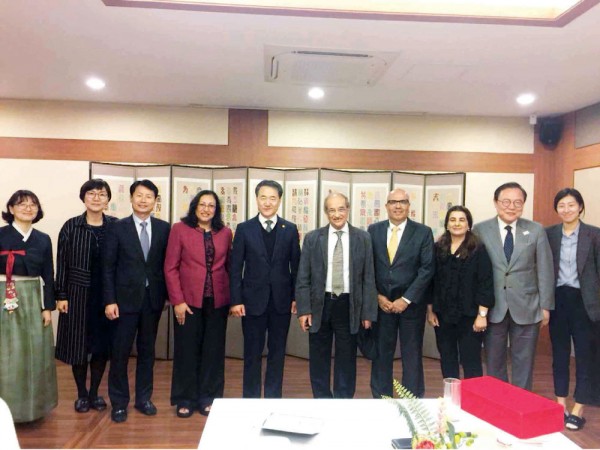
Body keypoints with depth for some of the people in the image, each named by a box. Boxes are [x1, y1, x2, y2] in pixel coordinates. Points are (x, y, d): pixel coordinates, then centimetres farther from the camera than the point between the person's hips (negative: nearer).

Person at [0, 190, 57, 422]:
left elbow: (48, 276, 6)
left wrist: (48, 307, 2)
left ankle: (33, 403, 24)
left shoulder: (43, 239, 6)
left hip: (33, 300, 3)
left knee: (35, 354, 9)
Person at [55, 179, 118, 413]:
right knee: (78, 343, 9)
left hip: (106, 295, 1)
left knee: (102, 344, 10)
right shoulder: (71, 226, -3)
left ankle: (94, 392, 28)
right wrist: (61, 295, -4)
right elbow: (62, 263, -1)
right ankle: (81, 394, 26)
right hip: (78, 293, -1)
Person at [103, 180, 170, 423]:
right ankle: (119, 402, 21)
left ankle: (143, 398, 27)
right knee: (120, 352, 5)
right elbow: (108, 267, -3)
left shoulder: (164, 228, 2)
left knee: (147, 351, 13)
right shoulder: (117, 228, -2)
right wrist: (110, 300, -8)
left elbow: (167, 263, 4)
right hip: (126, 298, -2)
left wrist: (168, 294, 0)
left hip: (153, 298, 2)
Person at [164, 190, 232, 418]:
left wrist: (233, 298, 0)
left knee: (213, 350, 10)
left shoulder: (225, 233, 5)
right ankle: (185, 399, 24)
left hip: (217, 301, 2)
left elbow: (229, 266, 7)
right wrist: (178, 300, -10)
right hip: (188, 300, -2)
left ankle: (208, 398, 26)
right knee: (187, 350, 7)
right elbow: (170, 268, -4)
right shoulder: (180, 229, -2)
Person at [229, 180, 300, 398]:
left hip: (282, 300, 1)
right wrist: (236, 300, -6)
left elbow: (296, 266, 5)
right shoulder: (244, 229, 0)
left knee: (277, 353, 11)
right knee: (252, 353, 9)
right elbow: (236, 268, -1)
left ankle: (273, 398, 26)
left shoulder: (290, 229, 3)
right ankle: (251, 399, 24)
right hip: (253, 300, -1)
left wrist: (296, 297, 0)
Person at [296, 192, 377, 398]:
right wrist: (303, 309, -7)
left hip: (349, 306, 0)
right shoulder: (312, 238, 0)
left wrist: (368, 312, -3)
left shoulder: (363, 238, 0)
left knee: (346, 359, 11)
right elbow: (302, 278, 0)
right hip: (320, 305, 1)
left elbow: (368, 278, 0)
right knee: (319, 359, 11)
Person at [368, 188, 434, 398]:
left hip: (411, 304, -1)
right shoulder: (374, 230, 4)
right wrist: (377, 296, -5)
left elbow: (427, 269, -7)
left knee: (412, 355, 7)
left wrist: (406, 299, -12)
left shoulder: (423, 232, -2)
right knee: (381, 354, 9)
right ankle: (380, 399, 23)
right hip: (381, 303, 2)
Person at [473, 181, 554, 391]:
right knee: (494, 363, 12)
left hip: (526, 307, 1)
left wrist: (545, 306, 1)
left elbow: (545, 270, 3)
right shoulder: (480, 230, -2)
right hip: (493, 307, 0)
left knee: (523, 363, 11)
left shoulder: (536, 230, 2)